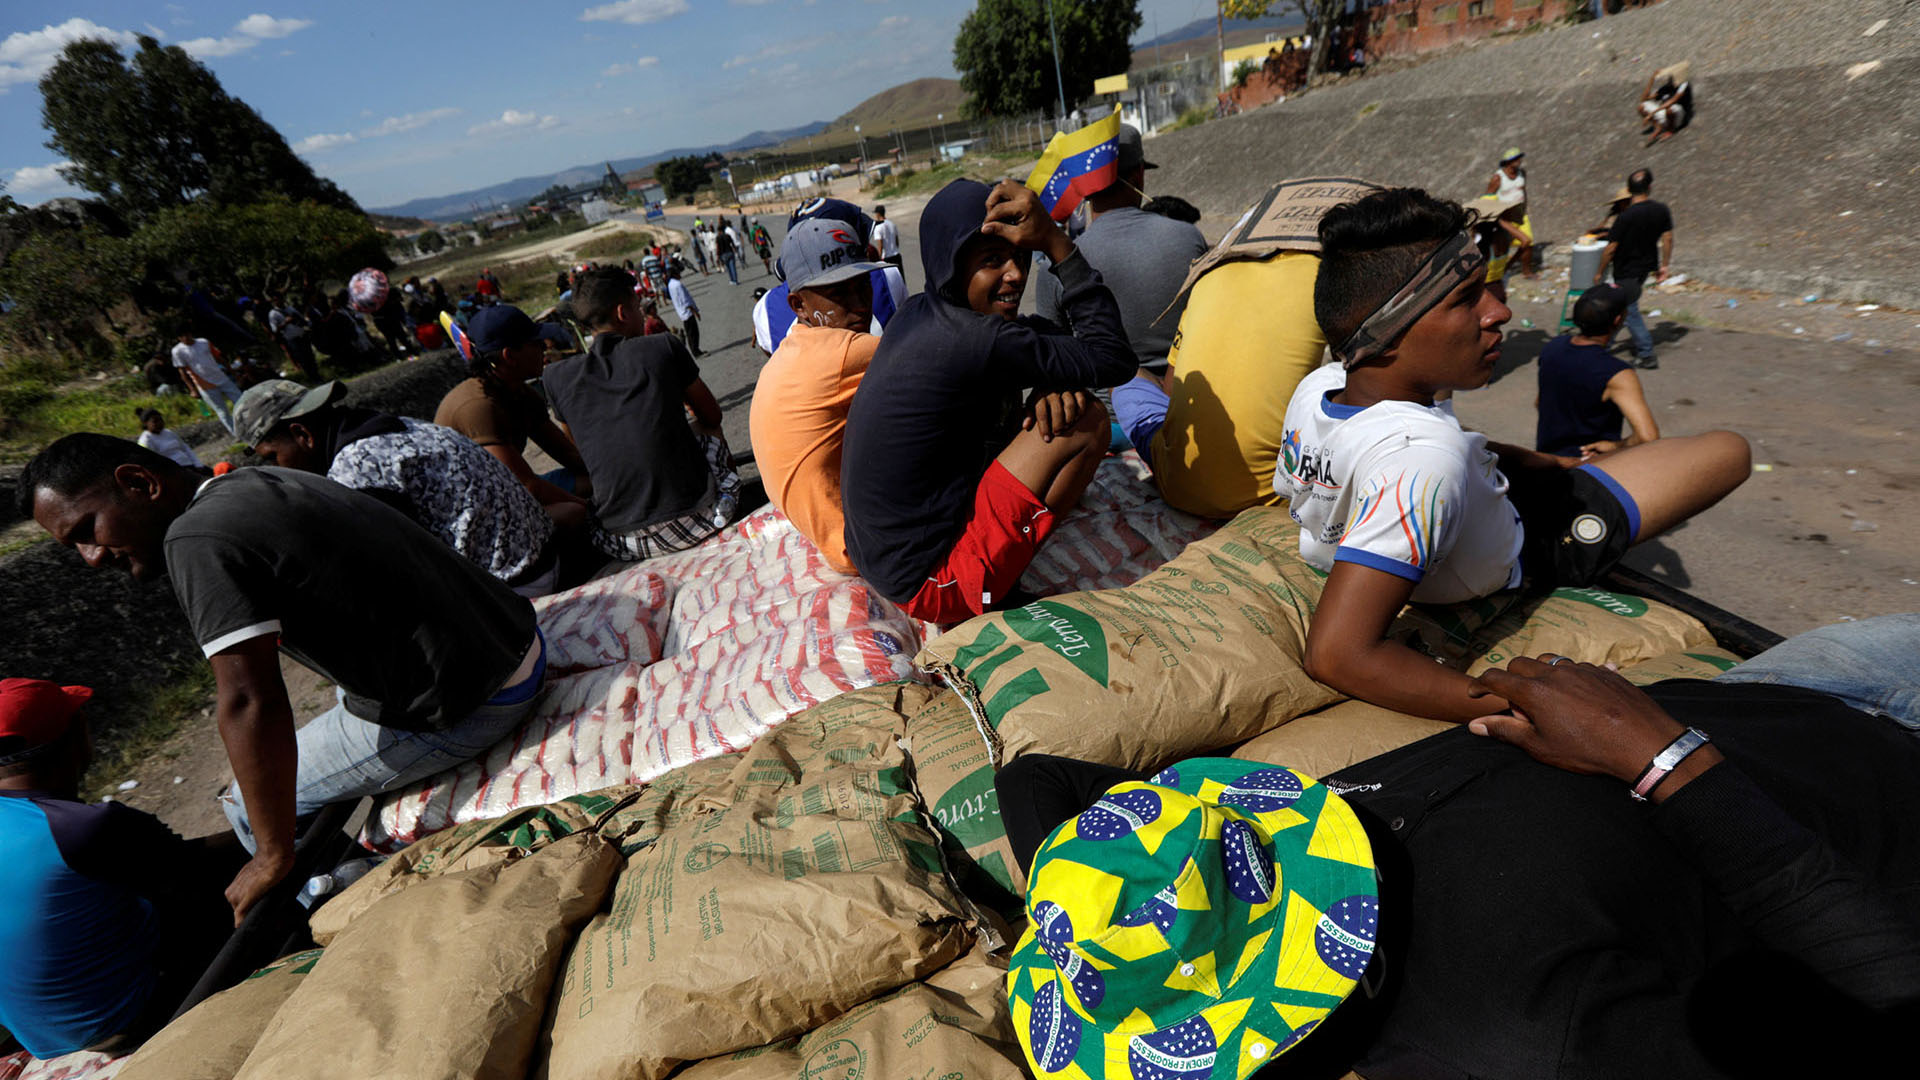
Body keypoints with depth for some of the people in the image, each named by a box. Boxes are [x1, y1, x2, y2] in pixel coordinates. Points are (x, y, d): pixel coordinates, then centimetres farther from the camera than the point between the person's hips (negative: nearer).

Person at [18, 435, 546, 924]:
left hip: (466, 708, -9)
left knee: (251, 806, 8)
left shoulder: (197, 540, -15)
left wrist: (273, 859, -13)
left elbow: (249, 703, -22)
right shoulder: (262, 482, 13)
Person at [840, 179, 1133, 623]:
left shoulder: (919, 312, 5)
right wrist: (1057, 244, -15)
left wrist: (1057, 379, -9)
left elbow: (1036, 335, 14)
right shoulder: (976, 340, -22)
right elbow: (1114, 358, -14)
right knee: (1087, 419, -9)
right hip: (932, 586, -9)